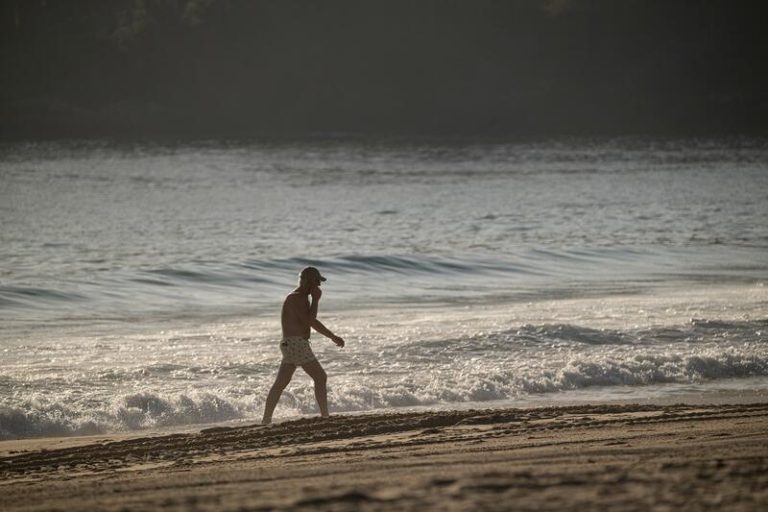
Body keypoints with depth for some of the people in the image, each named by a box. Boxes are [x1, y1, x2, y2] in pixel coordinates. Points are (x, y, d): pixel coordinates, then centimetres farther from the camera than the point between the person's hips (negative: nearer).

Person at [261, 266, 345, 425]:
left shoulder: (303, 298, 18)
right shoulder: (295, 298, -13)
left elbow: (313, 322, 29)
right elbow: (309, 321, -20)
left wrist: (333, 337, 30)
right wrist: (316, 300, -12)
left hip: (291, 346, 10)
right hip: (296, 344, -10)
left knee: (280, 383, 9)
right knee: (320, 377, -7)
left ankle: (266, 419, 10)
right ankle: (325, 415, -8)